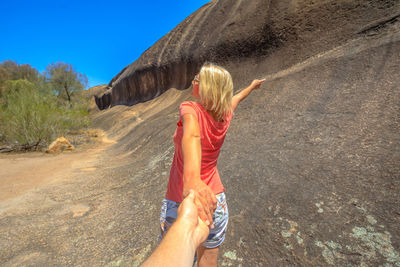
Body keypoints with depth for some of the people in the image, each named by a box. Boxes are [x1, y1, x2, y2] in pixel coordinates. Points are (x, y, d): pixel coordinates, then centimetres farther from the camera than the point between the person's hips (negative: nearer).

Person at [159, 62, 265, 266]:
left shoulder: (190, 109, -16)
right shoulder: (225, 115, -1)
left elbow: (192, 135, -39)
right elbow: (236, 98, 21)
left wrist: (191, 178, -55)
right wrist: (251, 87, 41)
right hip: (214, 203, 4)